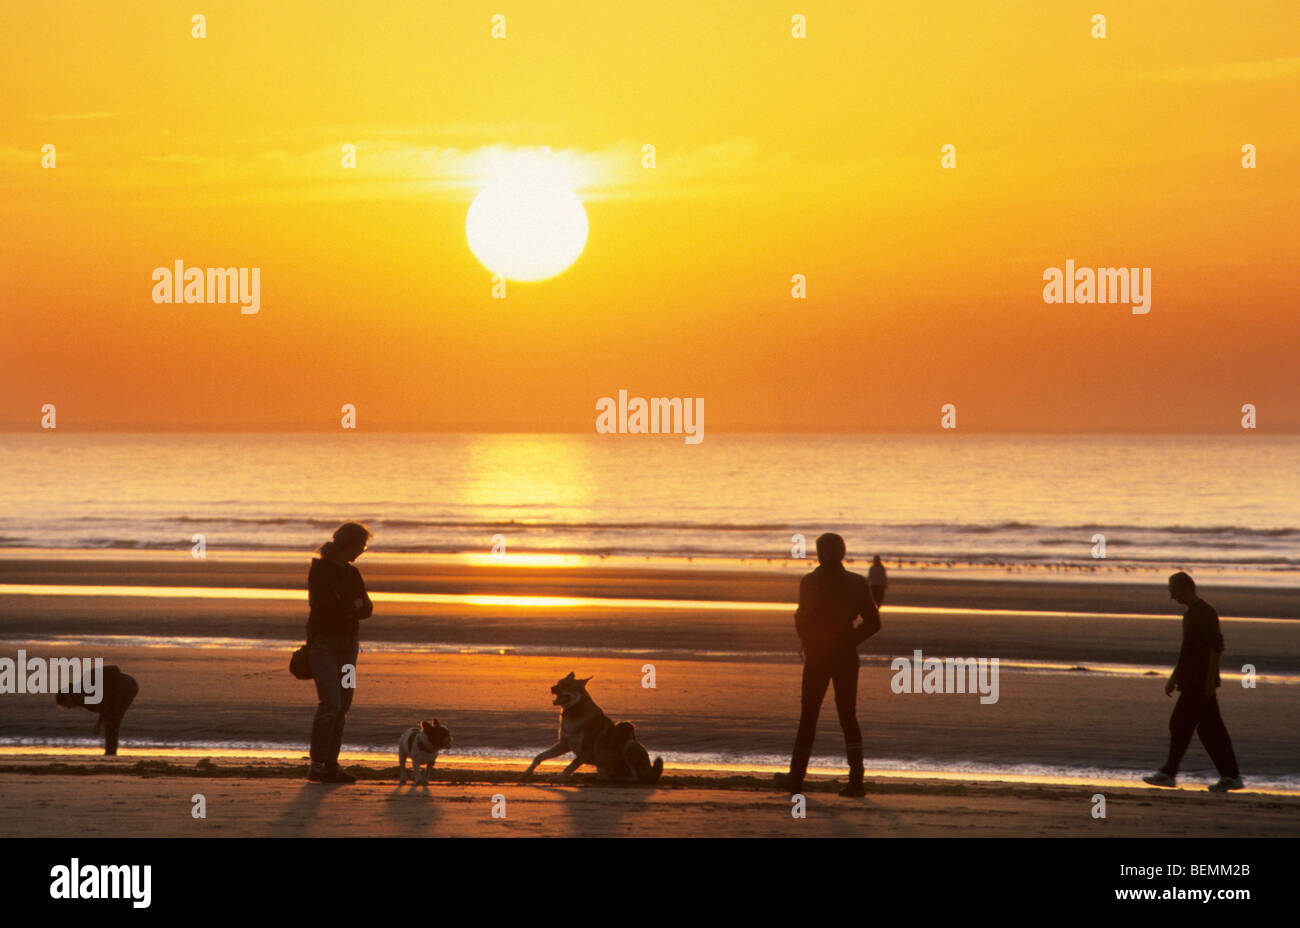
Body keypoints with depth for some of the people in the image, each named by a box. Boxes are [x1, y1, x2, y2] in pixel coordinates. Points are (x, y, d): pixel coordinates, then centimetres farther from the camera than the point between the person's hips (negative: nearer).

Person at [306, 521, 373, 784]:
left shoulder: (351, 573, 14)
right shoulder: (319, 569, -8)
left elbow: (367, 609, 7)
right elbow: (321, 607, -17)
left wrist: (342, 609, -12)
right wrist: (353, 607, -4)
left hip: (348, 643, 7)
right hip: (323, 642, -7)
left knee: (343, 706, 3)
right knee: (331, 703, -17)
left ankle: (331, 766, 6)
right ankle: (316, 764, -12)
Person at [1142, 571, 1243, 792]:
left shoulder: (1205, 612, -13)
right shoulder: (1191, 614, 18)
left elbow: (1216, 646, -19)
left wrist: (1210, 679, -22)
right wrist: (1174, 678, 26)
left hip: (1200, 683, -10)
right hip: (1192, 682, 10)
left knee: (1180, 724, -7)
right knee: (1211, 729, 7)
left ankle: (1168, 773, -3)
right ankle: (1231, 776, 6)